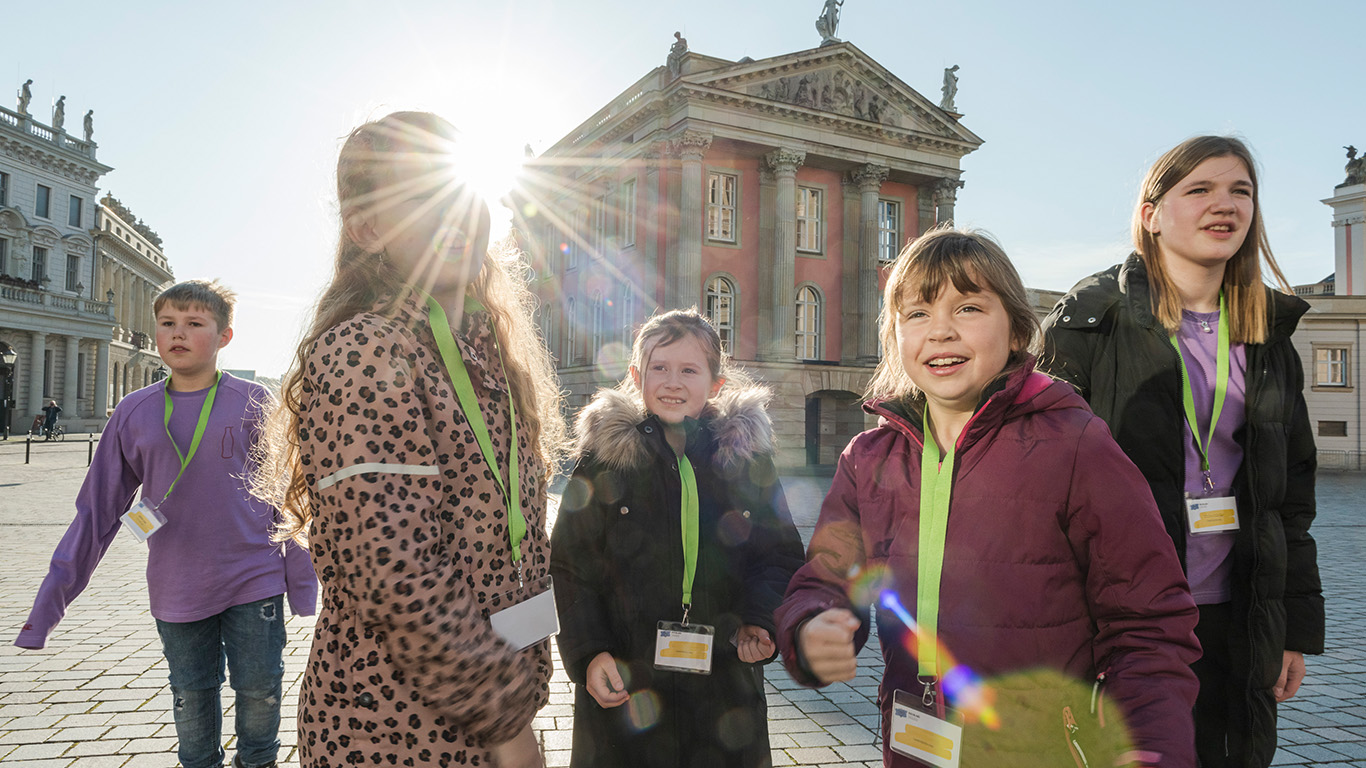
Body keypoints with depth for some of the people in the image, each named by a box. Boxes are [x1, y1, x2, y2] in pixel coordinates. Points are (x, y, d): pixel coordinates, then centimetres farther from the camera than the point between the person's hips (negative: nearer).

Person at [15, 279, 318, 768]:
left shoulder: (253, 403, -5)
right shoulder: (133, 413, 1)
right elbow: (98, 508, 6)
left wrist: (301, 581, -1)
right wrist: (52, 596, 4)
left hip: (254, 583, -2)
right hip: (176, 594, 2)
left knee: (260, 691, 9)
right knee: (191, 700, 15)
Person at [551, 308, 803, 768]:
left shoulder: (747, 454, 1)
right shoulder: (605, 456, -3)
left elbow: (781, 556, 7)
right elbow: (569, 567, -1)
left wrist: (760, 623, -10)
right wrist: (588, 653, -10)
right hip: (622, 687, -1)